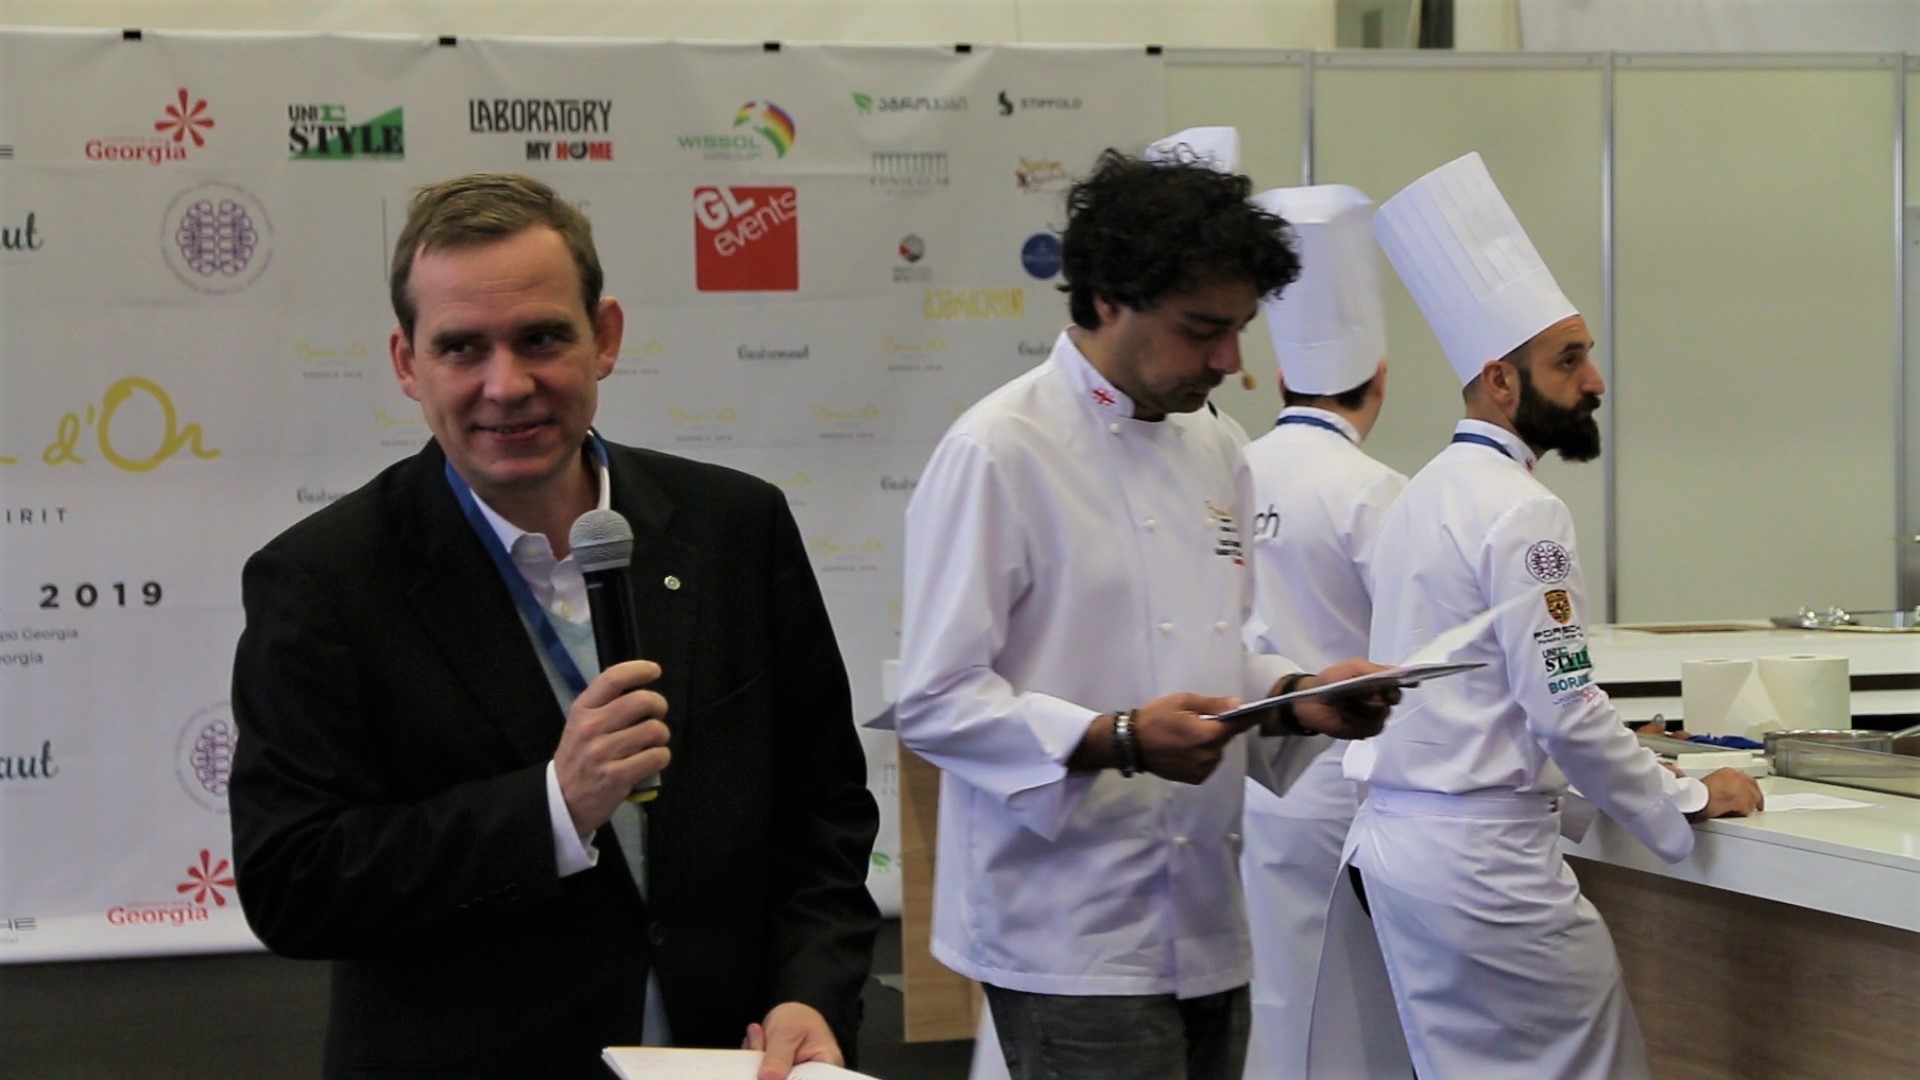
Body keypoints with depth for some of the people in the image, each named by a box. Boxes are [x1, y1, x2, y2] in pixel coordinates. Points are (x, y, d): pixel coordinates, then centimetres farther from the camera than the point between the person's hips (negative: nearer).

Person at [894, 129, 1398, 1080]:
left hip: (1208, 928, 8)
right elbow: (934, 702, -15)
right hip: (1074, 938, -7)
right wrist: (1119, 741, -24)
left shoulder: (1215, 445, 13)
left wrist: (1298, 698, 2)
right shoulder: (998, 451, -12)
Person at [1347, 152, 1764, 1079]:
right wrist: (1688, 802, -5)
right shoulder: (1521, 513, -16)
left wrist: (1619, 758, 23)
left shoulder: (1424, 494, 13)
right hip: (1483, 857, -9)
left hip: (1395, 837, 9)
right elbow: (1564, 711, -18)